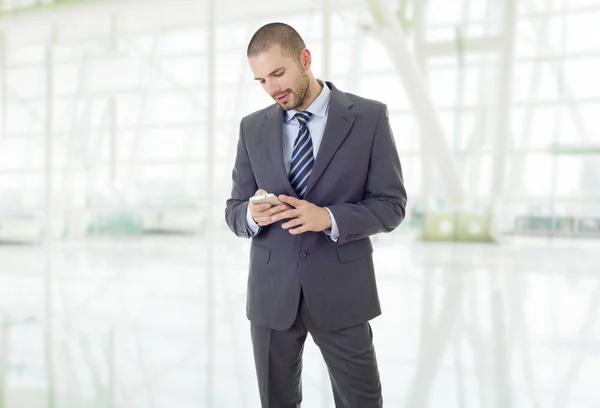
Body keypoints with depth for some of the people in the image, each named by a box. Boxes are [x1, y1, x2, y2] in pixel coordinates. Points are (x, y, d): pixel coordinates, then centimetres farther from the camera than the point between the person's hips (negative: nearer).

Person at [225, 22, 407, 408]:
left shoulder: (369, 117, -4)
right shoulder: (252, 128, 5)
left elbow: (391, 205, -5)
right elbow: (234, 211, 7)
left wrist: (329, 218, -22)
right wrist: (252, 215, -18)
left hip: (341, 291, -2)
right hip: (271, 291, 3)